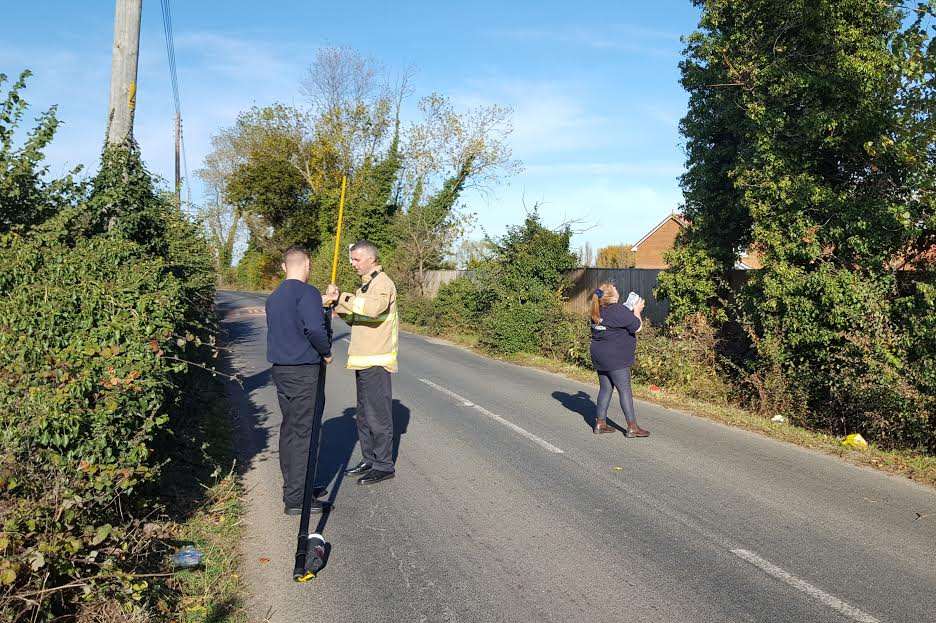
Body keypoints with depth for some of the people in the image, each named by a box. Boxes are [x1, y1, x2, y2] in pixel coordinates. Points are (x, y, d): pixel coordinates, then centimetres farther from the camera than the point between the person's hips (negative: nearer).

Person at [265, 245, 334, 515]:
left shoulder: (273, 297, 13)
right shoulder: (307, 292, -14)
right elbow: (315, 328, -26)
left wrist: (325, 307, 21)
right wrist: (327, 352, -9)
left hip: (281, 370, 9)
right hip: (305, 372, -9)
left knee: (289, 429, 16)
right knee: (304, 433, -3)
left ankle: (293, 485, 27)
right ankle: (296, 498, 1)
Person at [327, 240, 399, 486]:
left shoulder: (382, 283, -13)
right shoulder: (367, 284, 19)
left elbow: (373, 308, -33)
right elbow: (357, 318, 20)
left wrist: (342, 297, -27)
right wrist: (339, 306, 4)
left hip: (376, 361, -10)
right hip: (364, 360, 10)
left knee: (378, 414, -3)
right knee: (364, 414, 16)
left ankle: (384, 466, 7)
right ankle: (369, 460, 27)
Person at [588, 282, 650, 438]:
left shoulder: (597, 311, 8)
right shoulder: (618, 310, -18)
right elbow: (637, 327, -12)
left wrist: (631, 311, 13)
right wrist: (637, 311, 3)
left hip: (599, 357, 8)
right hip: (615, 358, -8)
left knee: (605, 388, 14)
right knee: (625, 390, -2)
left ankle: (600, 423, 17)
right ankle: (632, 427, 1)